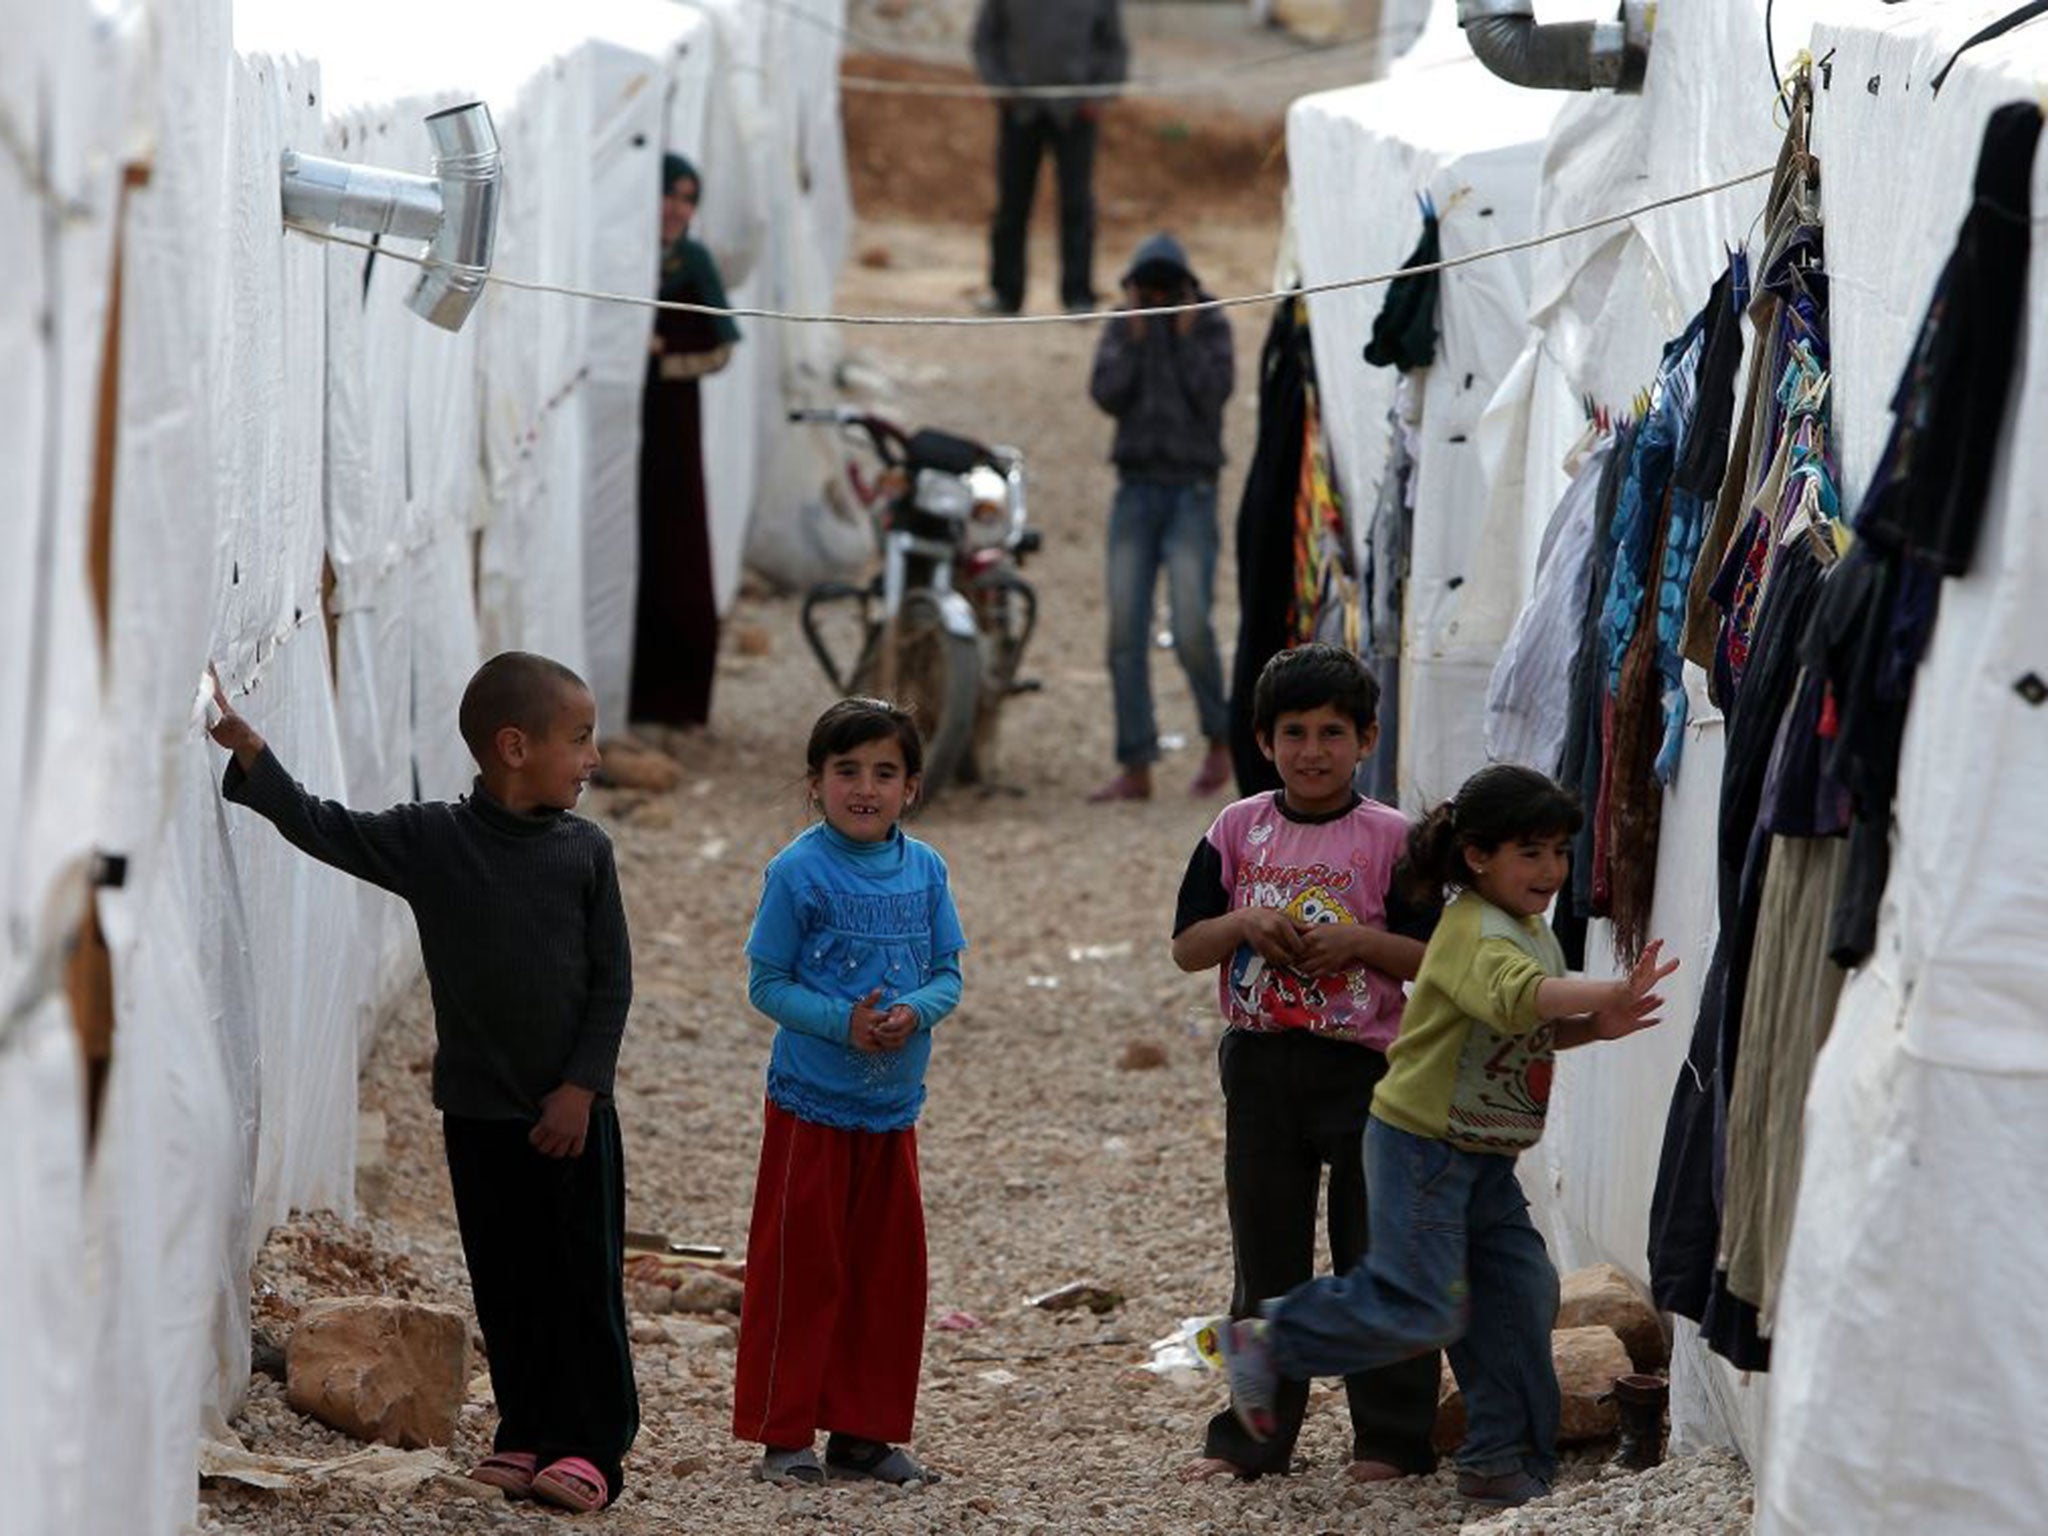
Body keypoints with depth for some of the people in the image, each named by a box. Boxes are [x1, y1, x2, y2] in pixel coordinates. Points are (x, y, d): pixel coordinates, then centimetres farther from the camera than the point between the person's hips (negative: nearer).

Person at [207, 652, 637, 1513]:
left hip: (570, 1111, -1)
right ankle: (526, 1435, 18)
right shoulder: (429, 842, -5)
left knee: (585, 1282, 1)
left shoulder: (584, 852, -3)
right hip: (478, 1109, 1)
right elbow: (320, 827, -10)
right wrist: (248, 750, -22)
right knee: (504, 1282, 8)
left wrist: (582, 1087, -9)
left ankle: (593, 1445, 7)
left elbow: (612, 980, -2)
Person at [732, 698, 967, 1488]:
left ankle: (865, 1431, 19)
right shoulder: (798, 872, -10)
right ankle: (784, 1433, 8)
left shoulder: (925, 869, 3)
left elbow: (947, 974, 7)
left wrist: (914, 1012, -15)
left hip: (893, 1106, 5)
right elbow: (767, 983, -8)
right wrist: (843, 1023, -22)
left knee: (889, 1269, 9)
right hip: (812, 1104, -5)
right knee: (801, 1270, 0)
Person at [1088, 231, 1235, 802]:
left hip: (1191, 491, -3)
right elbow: (1106, 393, -4)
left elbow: (1212, 393, -10)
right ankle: (1135, 768, -1)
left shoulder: (1211, 328, 4)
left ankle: (1220, 740, 9)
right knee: (1125, 632, -4)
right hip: (1136, 490, 3)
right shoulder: (1120, 330, 10)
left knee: (1190, 629, -13)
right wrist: (1135, 335, -9)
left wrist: (1185, 336, -11)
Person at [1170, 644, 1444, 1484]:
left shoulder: (1389, 839, -5)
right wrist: (1245, 923, -14)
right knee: (1265, 1264, 12)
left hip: (1363, 1068, -3)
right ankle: (1251, 1437, 19)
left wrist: (1360, 941, -20)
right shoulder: (1239, 830, 4)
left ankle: (1392, 1437, 10)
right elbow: (1186, 945, 4)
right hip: (1261, 1067, 3)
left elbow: (1433, 957, -6)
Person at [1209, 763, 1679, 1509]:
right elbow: (1518, 997, -42)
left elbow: (1534, 1031, 20)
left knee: (1522, 1293, 6)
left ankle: (1504, 1461, 14)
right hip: (1421, 1147, -9)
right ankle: (1267, 1342, 10)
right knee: (1422, 1310, -8)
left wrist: (1595, 1026, 0)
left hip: (1484, 1159, 9)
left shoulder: (1534, 930, 11)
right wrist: (1610, 992, -55)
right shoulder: (1476, 931, -21)